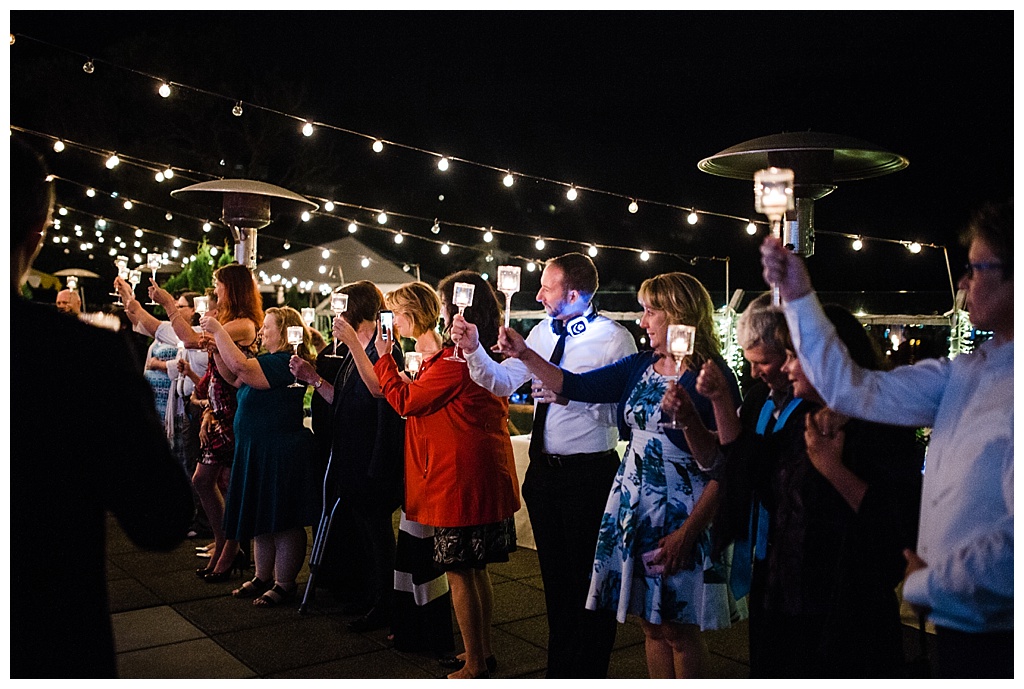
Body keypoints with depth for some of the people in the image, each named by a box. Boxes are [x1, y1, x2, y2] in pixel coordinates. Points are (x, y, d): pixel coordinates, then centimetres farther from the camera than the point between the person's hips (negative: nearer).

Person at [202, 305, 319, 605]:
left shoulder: (284, 362, -18)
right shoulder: (270, 361, 15)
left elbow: (240, 366, -30)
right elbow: (233, 378, 17)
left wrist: (218, 329, -20)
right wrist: (216, 348, 4)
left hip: (281, 454, -11)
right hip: (258, 453, 11)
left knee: (283, 523, 1)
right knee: (262, 518, 17)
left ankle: (285, 584, 11)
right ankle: (263, 578, 29)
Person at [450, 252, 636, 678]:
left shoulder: (614, 339, -14)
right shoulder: (542, 332, 7)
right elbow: (503, 383, 2)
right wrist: (474, 350, -12)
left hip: (588, 472, -7)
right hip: (543, 468, 7)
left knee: (590, 578, 9)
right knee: (555, 574, 20)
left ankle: (590, 673, 29)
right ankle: (560, 667, 38)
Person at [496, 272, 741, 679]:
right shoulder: (640, 367, 7)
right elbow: (575, 386, 6)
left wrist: (688, 531, -20)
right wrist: (524, 354, -4)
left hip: (680, 512, -6)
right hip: (633, 505, 6)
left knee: (678, 629, 6)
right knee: (651, 625, 14)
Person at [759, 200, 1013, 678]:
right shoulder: (966, 374, 5)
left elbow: (1017, 545, -28)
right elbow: (853, 390, 8)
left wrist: (926, 583, -12)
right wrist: (798, 296, 3)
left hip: (996, 639, -7)